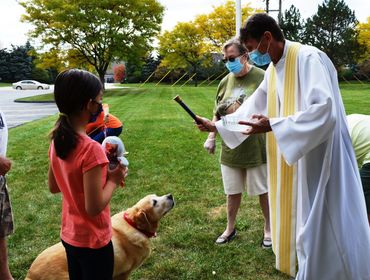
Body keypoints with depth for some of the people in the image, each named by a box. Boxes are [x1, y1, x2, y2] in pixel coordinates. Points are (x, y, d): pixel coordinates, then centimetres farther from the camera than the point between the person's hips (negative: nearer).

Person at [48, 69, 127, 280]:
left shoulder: (57, 141, -6)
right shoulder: (91, 148, -29)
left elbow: (54, 187, 7)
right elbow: (94, 208, -26)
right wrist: (114, 180, -12)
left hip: (69, 235, 7)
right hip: (93, 240, -7)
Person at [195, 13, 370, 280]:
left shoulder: (308, 58, -18)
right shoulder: (273, 70, 10)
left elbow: (324, 111, -29)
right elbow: (252, 108, 20)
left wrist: (273, 126, -29)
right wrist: (216, 126, 21)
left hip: (319, 159, -9)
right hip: (293, 160, 9)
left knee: (322, 231, 0)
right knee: (299, 223, 17)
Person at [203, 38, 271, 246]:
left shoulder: (262, 78, -10)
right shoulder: (226, 82, 5)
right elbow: (218, 113, 13)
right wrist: (212, 137, 5)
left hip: (256, 148, -4)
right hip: (230, 148, 5)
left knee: (264, 190, 11)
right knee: (232, 191, 16)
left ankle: (269, 228, 30)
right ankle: (230, 228, 34)